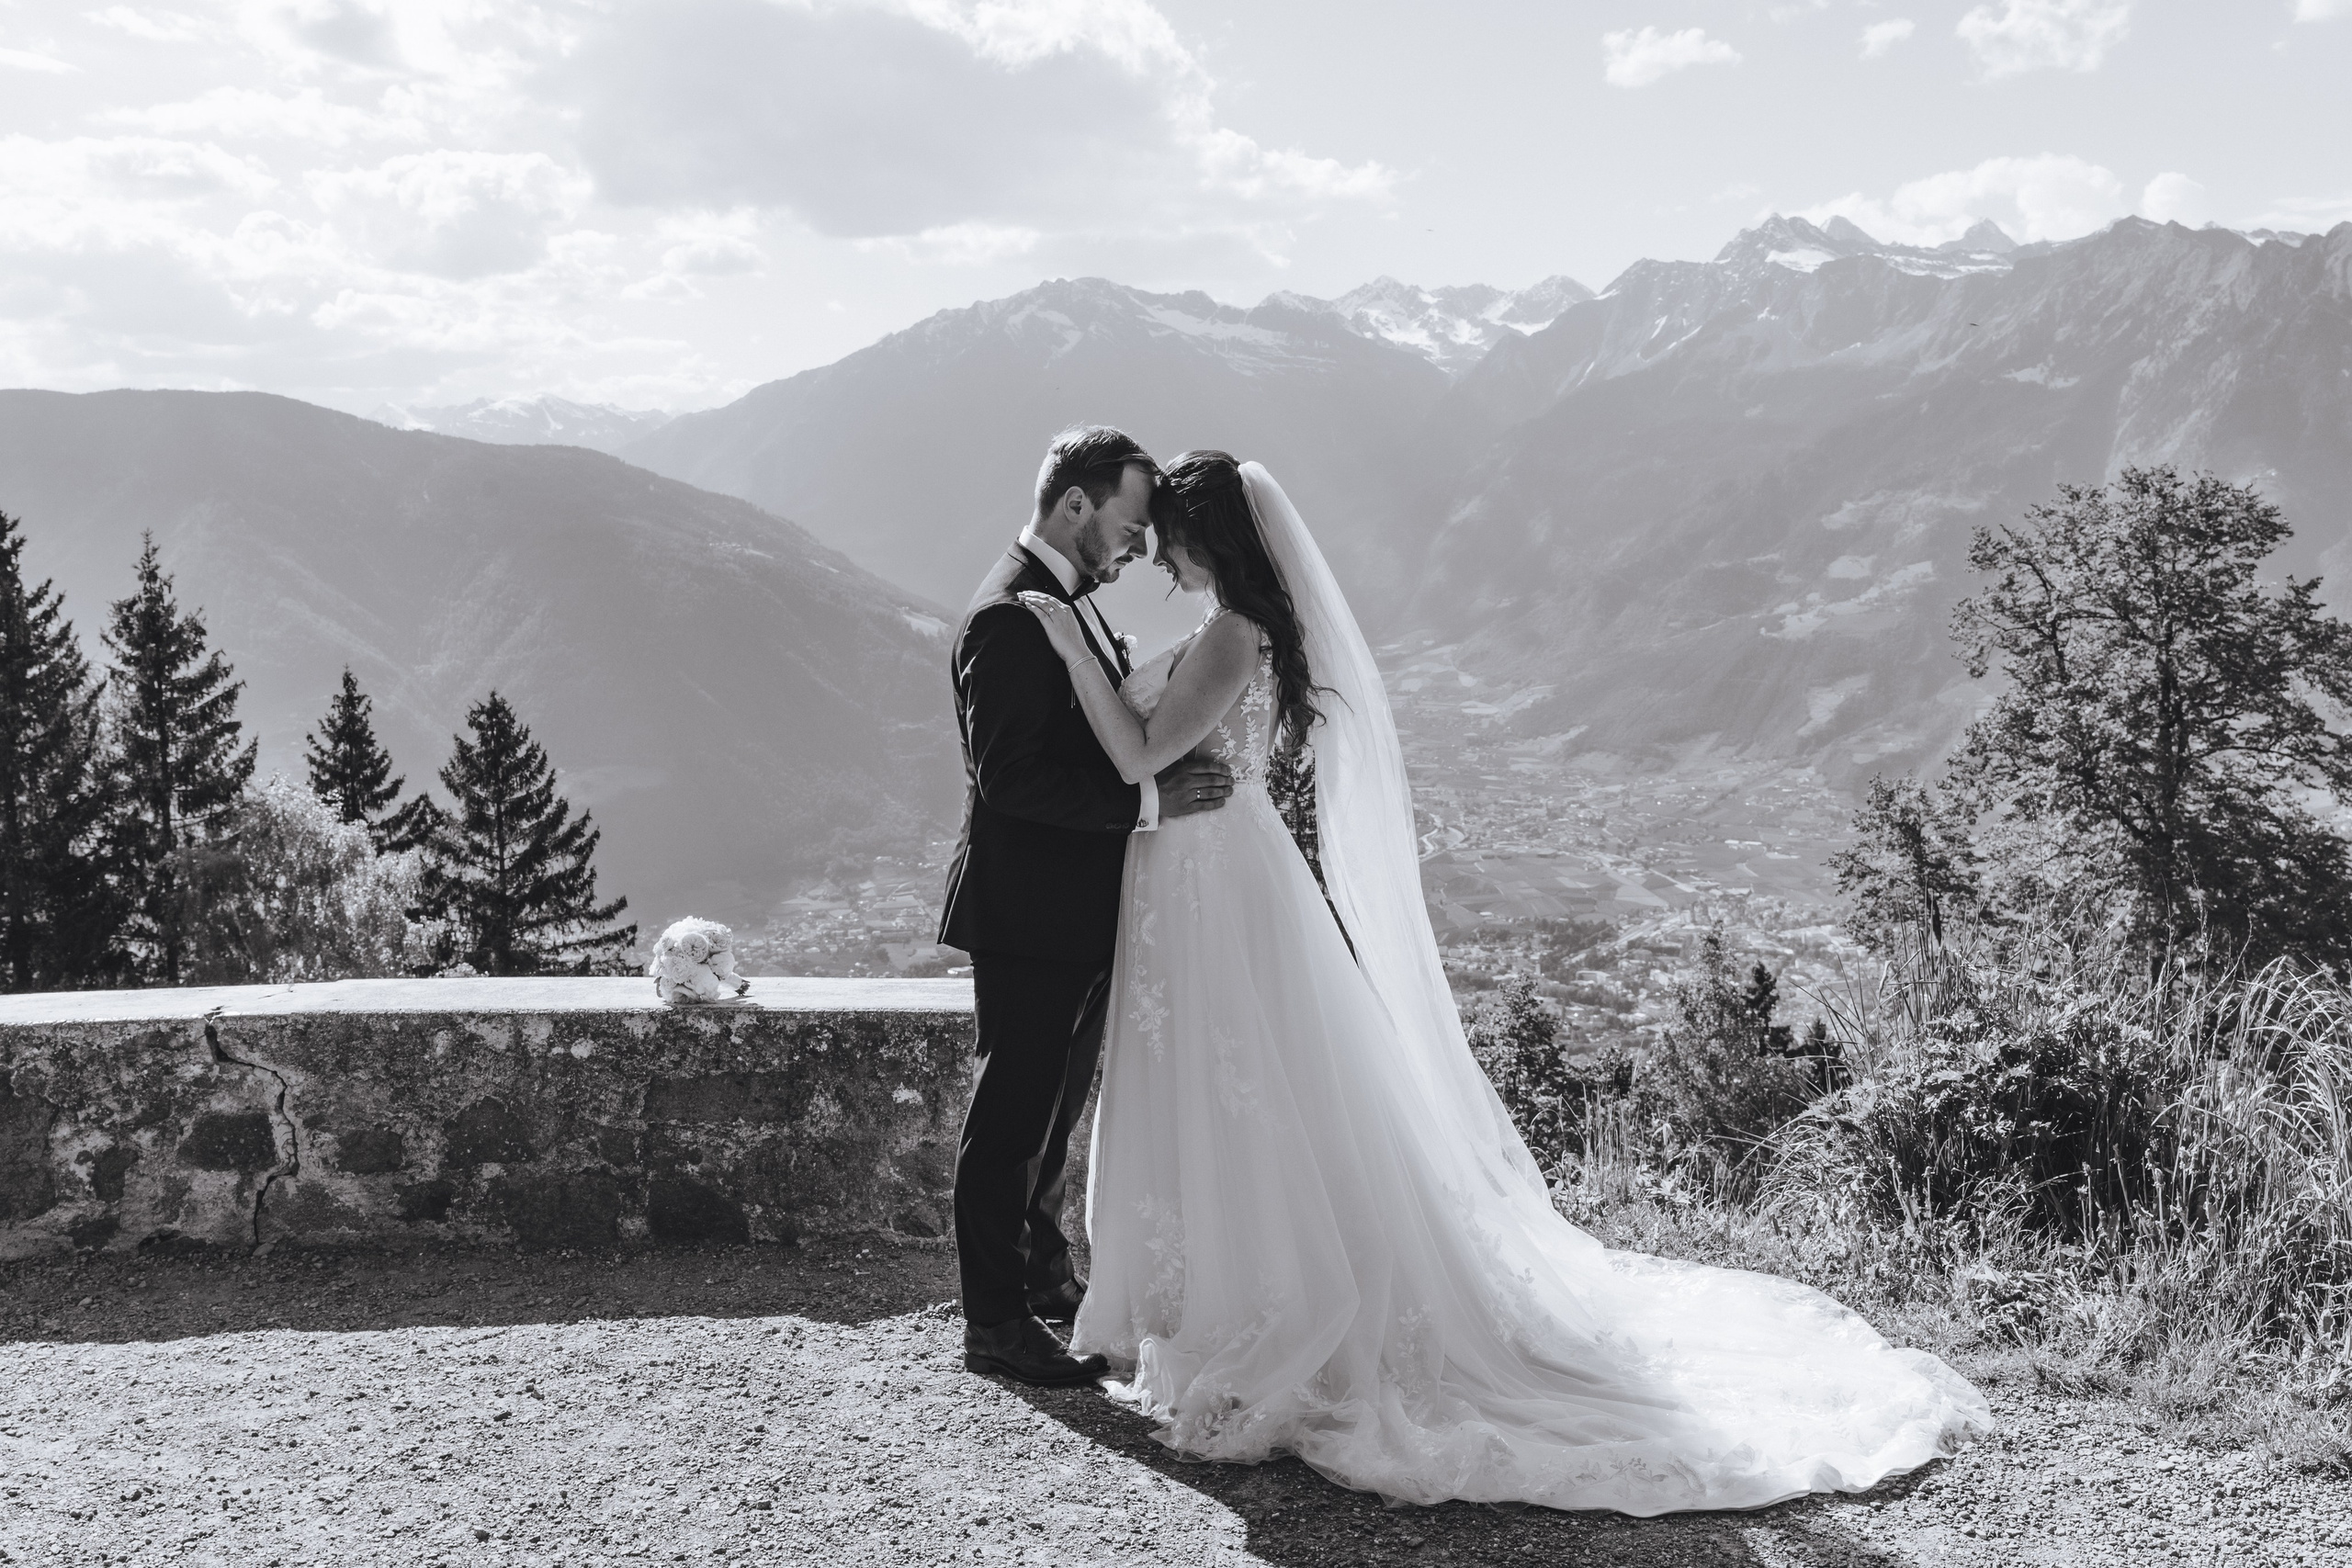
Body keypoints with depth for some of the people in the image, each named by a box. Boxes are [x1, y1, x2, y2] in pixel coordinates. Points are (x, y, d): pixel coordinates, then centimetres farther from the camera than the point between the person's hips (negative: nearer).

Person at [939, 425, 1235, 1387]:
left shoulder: (1071, 606, 12)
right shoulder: (1009, 618, -20)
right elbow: (1007, 778, -26)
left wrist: (1170, 774, 5)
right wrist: (1148, 799, -27)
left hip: (1080, 914, 10)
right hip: (1028, 916, -10)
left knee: (1055, 1109, 22)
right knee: (1011, 1117, 1)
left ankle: (1042, 1272, 38)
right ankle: (996, 1324, 12)